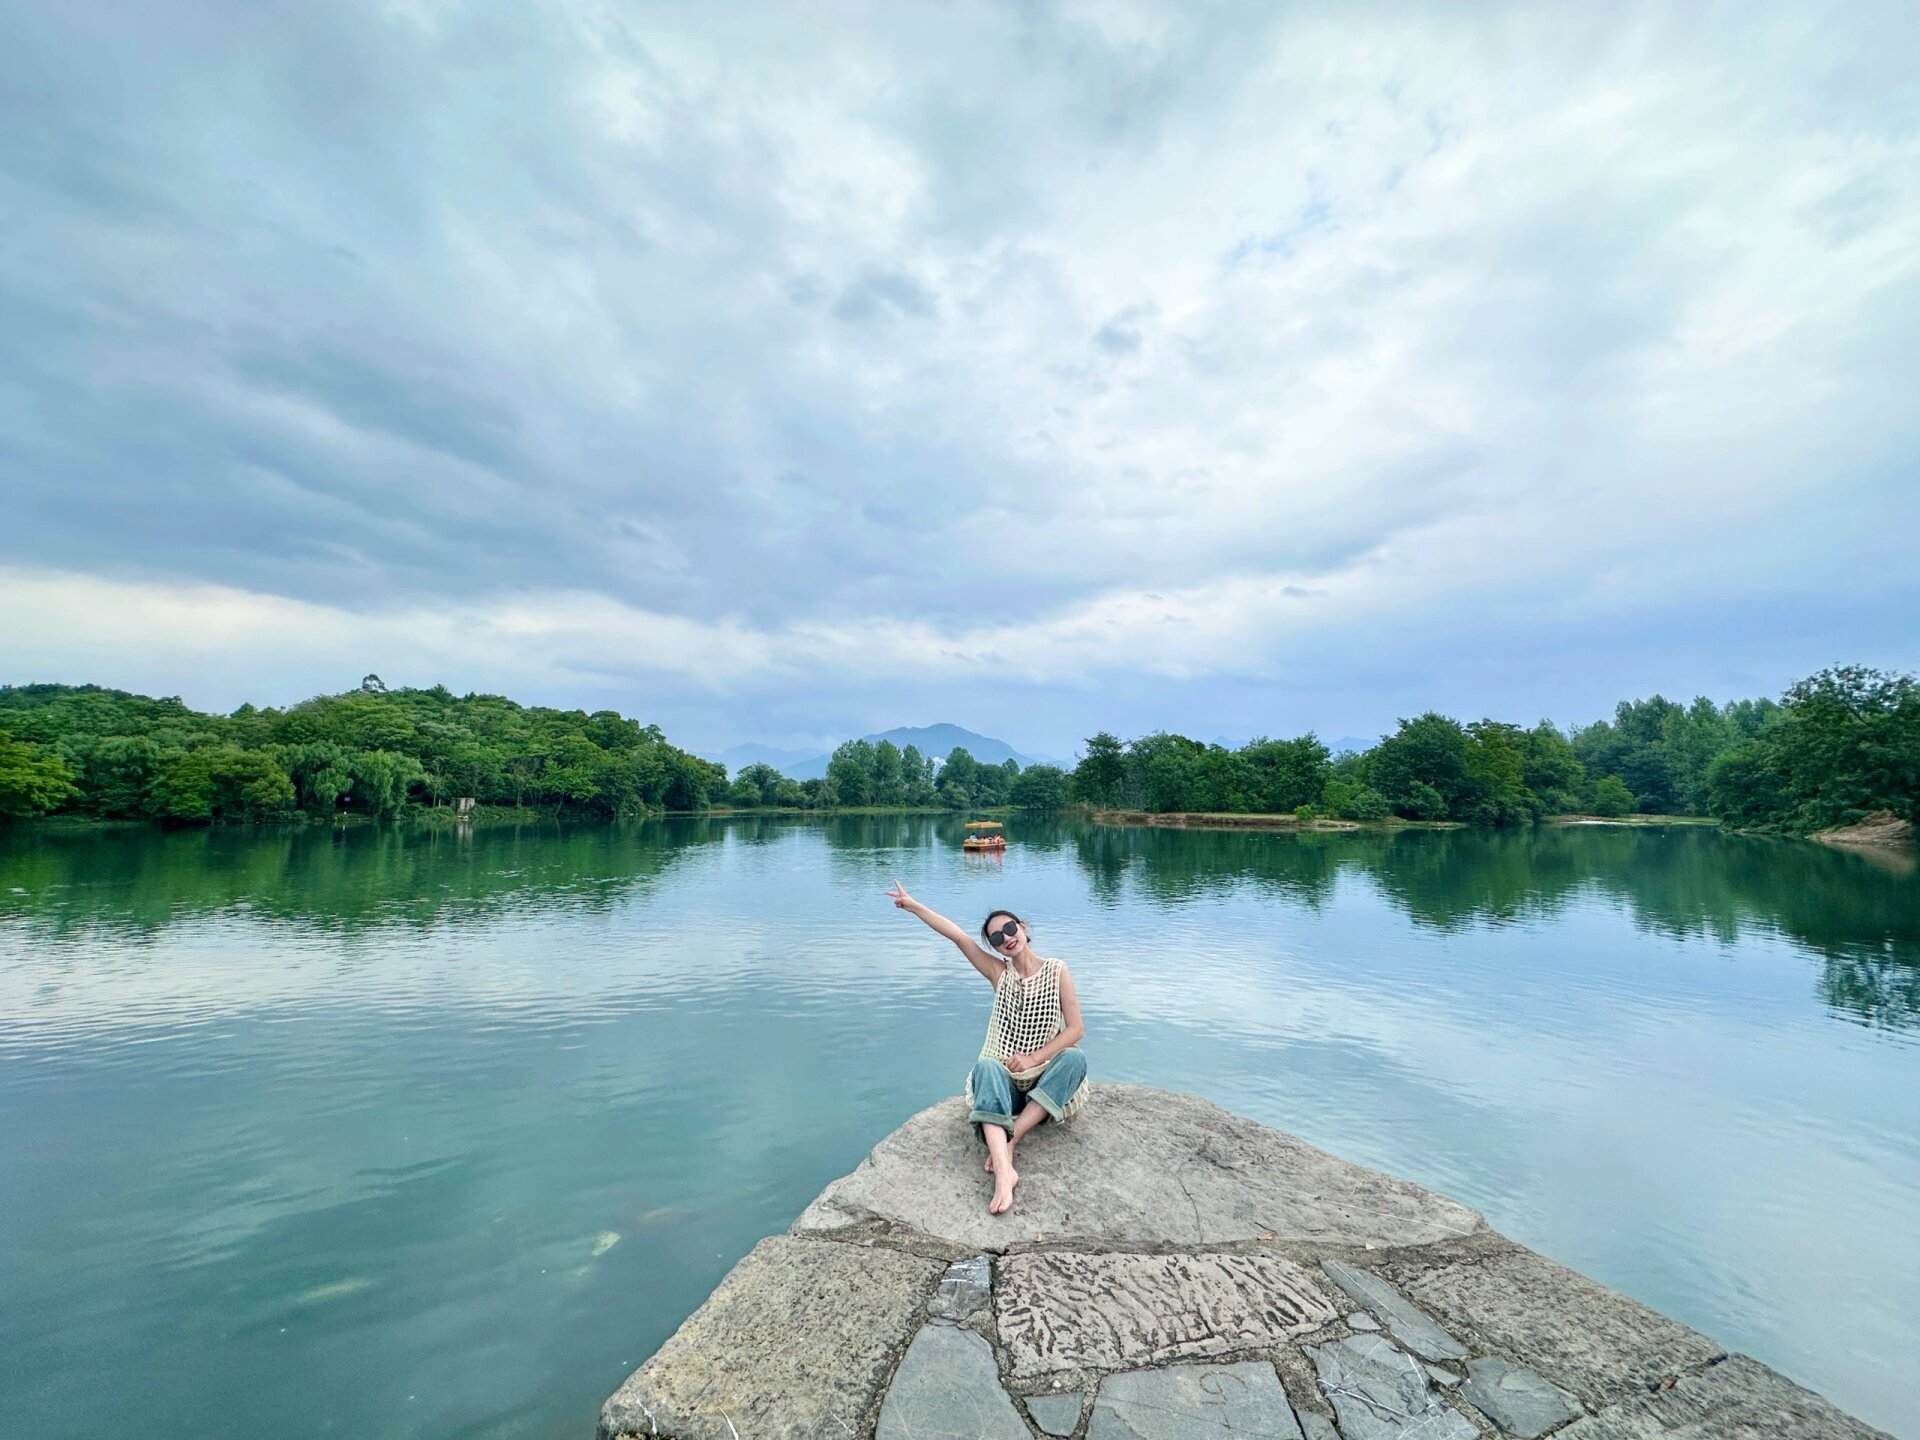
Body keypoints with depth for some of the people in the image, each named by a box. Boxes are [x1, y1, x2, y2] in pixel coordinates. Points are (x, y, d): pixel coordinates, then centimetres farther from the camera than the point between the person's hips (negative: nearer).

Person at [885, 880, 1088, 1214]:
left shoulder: (1057, 970, -2)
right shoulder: (998, 972, 2)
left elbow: (1076, 1030, -7)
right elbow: (958, 936, -4)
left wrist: (1033, 1058, -15)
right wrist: (913, 905, -9)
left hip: (1045, 1083, 0)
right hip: (1005, 1082, 0)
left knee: (1074, 1058, -30)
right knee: (985, 1065, -32)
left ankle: (1008, 1142, -32)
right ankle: (1004, 1172, -48)